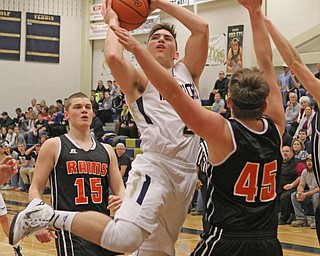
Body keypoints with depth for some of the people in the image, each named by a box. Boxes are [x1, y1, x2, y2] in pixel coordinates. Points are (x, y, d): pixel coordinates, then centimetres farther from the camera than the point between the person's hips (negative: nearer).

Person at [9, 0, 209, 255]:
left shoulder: (187, 71, 21)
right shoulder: (140, 79, 7)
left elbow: (201, 28, 12)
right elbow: (113, 57, -15)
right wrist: (114, 22, 3)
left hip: (187, 173, 6)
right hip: (155, 166, -6)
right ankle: (46, 215, -14)